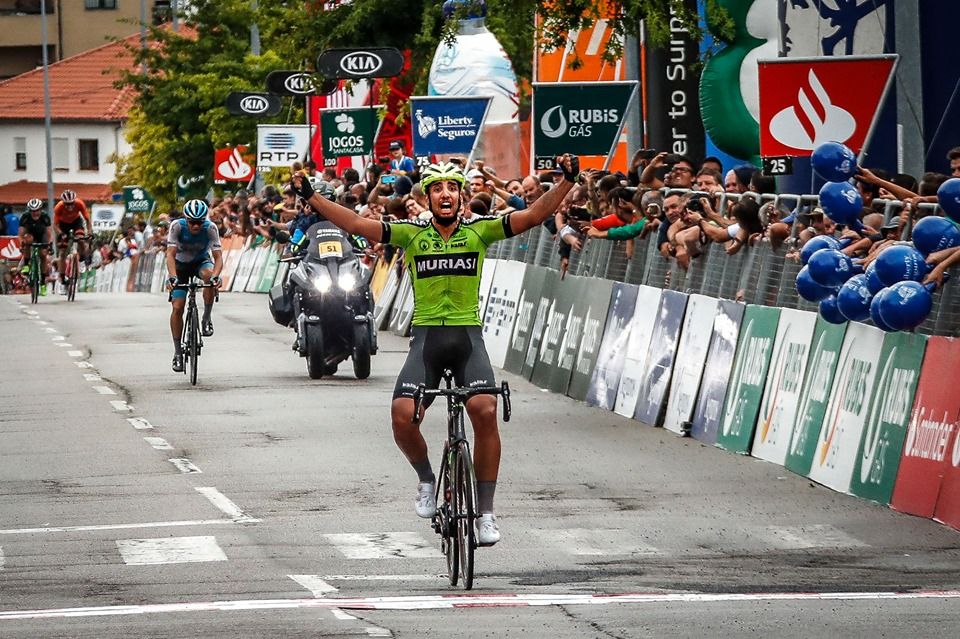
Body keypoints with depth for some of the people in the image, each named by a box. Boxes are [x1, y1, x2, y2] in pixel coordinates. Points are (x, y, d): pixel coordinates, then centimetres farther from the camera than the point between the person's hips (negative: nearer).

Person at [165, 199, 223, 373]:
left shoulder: (210, 228, -26)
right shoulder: (177, 226, -27)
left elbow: (218, 256, -29)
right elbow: (170, 254, -33)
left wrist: (216, 275, -49)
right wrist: (172, 276, -49)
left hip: (201, 261, 0)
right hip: (181, 264, 0)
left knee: (208, 275, -37)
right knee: (177, 307, -12)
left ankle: (206, 319, -19)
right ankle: (178, 352, 0)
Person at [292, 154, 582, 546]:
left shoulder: (479, 231, 2)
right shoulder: (412, 234, 2)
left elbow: (534, 215, -5)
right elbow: (356, 225, -4)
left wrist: (567, 182, -18)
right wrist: (311, 197, -13)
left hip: (468, 336, 0)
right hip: (426, 336, 0)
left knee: (485, 412, -22)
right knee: (402, 416, -19)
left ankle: (486, 513, -9)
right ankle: (426, 479, 13)